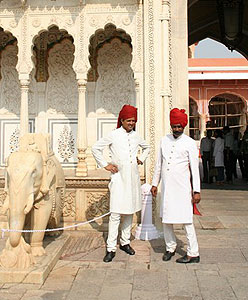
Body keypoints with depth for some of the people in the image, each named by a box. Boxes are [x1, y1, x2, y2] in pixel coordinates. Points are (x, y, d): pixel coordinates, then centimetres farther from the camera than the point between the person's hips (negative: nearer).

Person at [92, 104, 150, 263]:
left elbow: (147, 148, 29)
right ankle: (111, 248, 0)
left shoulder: (136, 136, 10)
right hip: (119, 177, -5)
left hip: (133, 177, 5)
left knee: (130, 212, 11)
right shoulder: (114, 135, -3)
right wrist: (105, 165, -3)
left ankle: (125, 242, 25)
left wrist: (141, 159, 14)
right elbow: (96, 148, 1)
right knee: (116, 213, -8)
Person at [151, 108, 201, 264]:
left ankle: (193, 254, 10)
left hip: (182, 187, -5)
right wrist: (155, 183, 14)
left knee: (186, 220, -2)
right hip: (166, 186, 5)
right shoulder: (164, 140, 10)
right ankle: (170, 248, 29)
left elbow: (195, 168, -6)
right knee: (166, 219, 12)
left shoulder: (190, 143, -4)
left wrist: (197, 191, -10)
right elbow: (159, 164, 16)